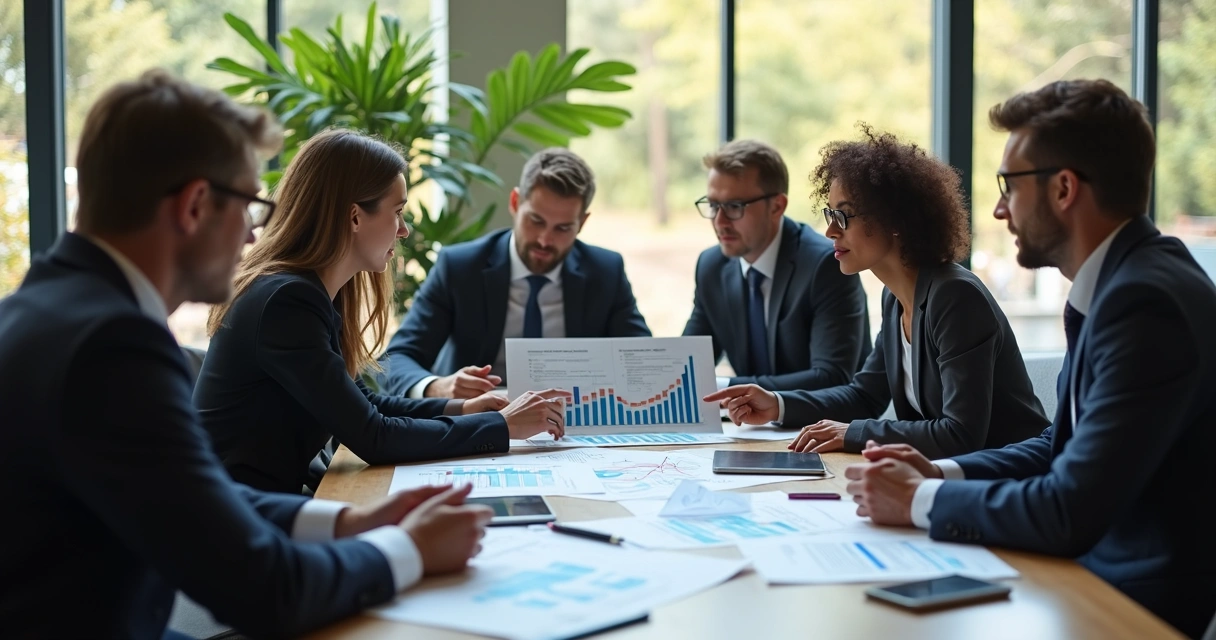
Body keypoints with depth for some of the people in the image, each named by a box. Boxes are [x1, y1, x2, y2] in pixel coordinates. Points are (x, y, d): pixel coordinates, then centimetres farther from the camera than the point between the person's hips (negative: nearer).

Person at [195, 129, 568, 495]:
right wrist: (502, 426, -12)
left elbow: (360, 406, 16)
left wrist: (458, 410, 3)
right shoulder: (287, 302, -21)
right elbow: (373, 439, -20)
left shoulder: (313, 294, 7)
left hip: (274, 499, 8)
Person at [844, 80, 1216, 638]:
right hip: (1101, 566, 8)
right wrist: (939, 474, 1)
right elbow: (1062, 447, 15)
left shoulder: (1147, 299, -22)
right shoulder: (1121, 282, 7)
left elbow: (1071, 513, -25)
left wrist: (920, 500, -13)